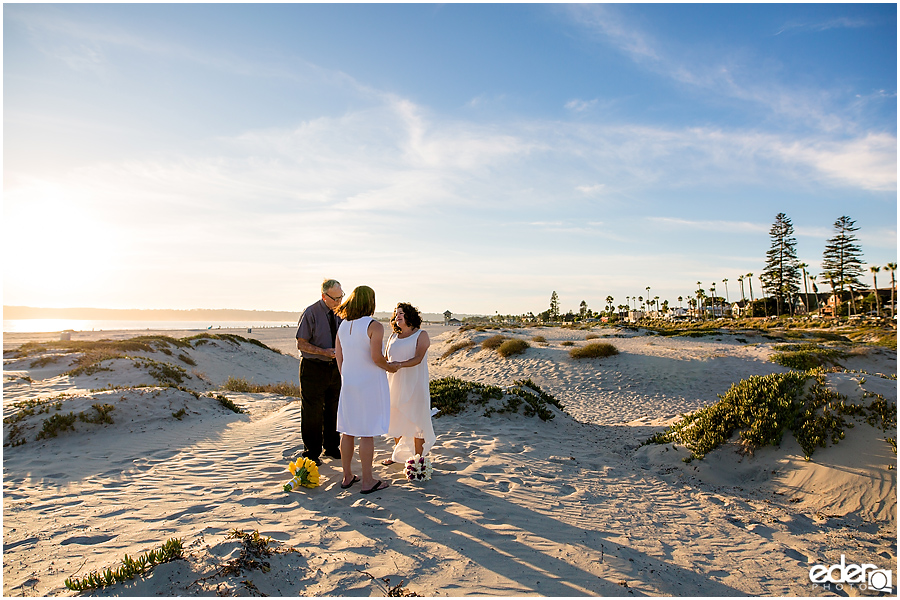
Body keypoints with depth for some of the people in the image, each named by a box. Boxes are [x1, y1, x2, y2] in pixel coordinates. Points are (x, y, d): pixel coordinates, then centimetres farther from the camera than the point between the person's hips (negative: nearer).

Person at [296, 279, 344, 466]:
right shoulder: (310, 313, -13)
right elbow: (301, 344, -13)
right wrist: (324, 352, -25)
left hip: (335, 367, 5)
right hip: (313, 368, -5)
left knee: (334, 410, 15)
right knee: (312, 412, 2)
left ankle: (332, 448, 32)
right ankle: (311, 453, 17)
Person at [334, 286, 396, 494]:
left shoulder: (342, 326, 6)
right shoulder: (374, 326, -14)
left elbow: (339, 357, 10)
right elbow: (376, 358, -20)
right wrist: (391, 367, -2)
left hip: (348, 383, 6)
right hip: (369, 383, -6)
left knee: (348, 431, 13)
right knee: (367, 433, 1)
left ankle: (347, 476, 24)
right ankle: (367, 481, 9)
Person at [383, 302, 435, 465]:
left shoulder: (421, 335, -2)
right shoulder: (393, 337, 14)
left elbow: (418, 358, -15)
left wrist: (400, 364, -31)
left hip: (414, 383, -5)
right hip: (395, 383, 5)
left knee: (416, 419, -3)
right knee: (395, 419, 9)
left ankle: (418, 457, 7)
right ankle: (397, 454, 25)